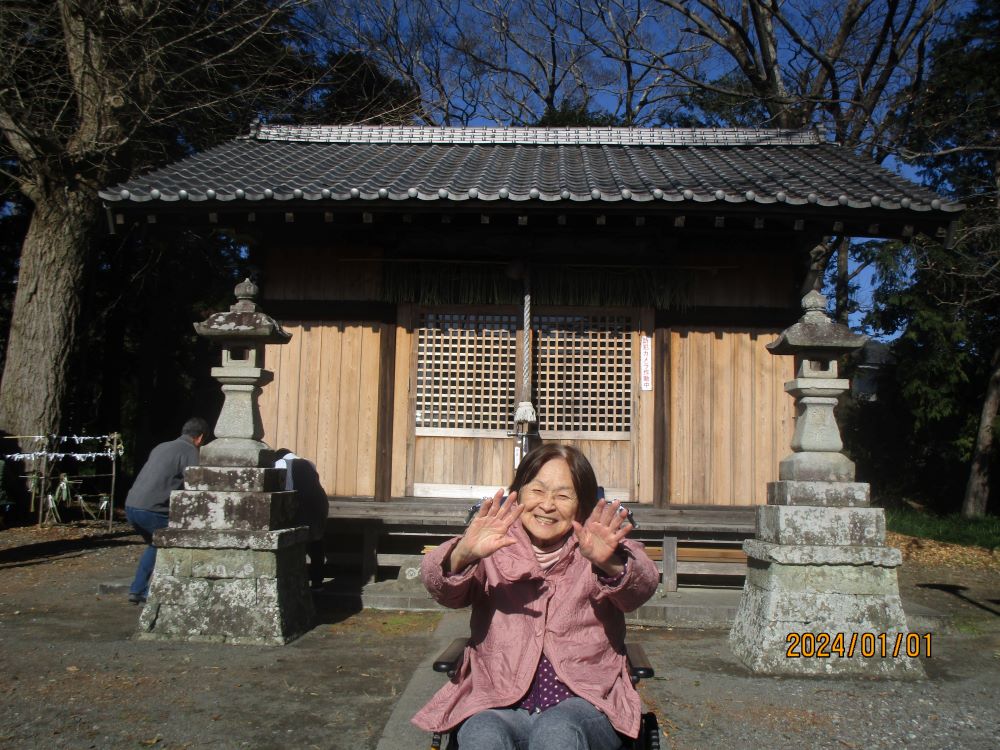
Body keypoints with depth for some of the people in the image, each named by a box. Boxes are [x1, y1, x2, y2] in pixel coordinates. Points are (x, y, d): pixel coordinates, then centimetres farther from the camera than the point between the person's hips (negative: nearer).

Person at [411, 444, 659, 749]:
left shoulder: (592, 547, 9)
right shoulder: (495, 547, 10)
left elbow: (642, 585, -11)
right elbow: (443, 587, -7)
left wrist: (611, 564, -35)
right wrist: (462, 555, -31)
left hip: (580, 702, 0)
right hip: (498, 705, 1)